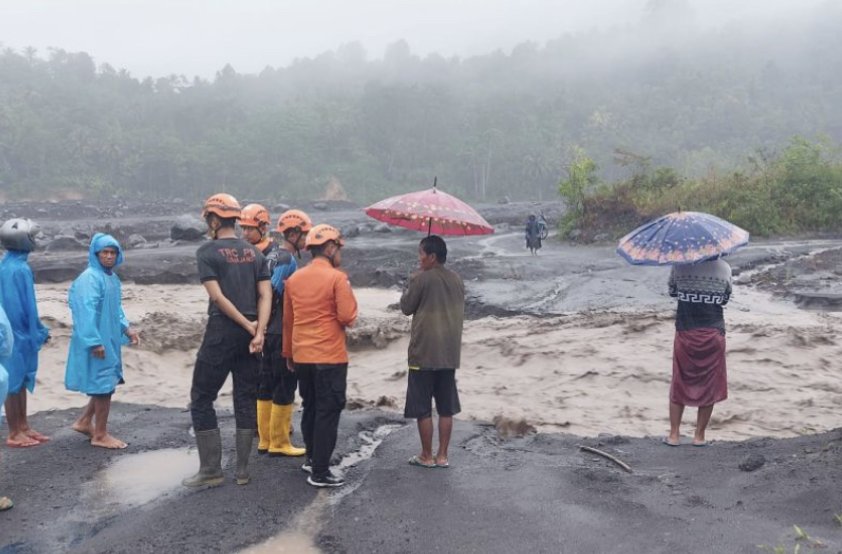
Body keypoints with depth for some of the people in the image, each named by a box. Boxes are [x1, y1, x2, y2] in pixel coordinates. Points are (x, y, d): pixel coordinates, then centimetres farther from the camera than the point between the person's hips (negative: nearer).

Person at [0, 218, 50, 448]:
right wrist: (39, 331, -9)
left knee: (22, 379, 15)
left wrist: (38, 329, 17)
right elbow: (26, 305, -18)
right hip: (18, 333, -9)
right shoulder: (19, 269, -20)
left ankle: (23, 427, 23)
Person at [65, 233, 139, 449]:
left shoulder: (113, 278, 12)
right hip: (97, 342, -9)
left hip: (110, 340, 9)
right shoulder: (90, 278, -16)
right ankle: (100, 435, 10)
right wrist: (94, 341, -25)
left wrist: (126, 329, 11)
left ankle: (84, 422, 31)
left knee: (106, 384, 17)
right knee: (103, 385, -1)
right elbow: (86, 312, -22)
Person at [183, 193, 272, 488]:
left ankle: (211, 470, 7)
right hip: (250, 333, 5)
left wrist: (248, 326, -8)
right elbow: (265, 295, 1)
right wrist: (258, 331, -8)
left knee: (202, 399, 6)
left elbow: (217, 296, -12)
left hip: (221, 332, -5)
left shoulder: (207, 251, -4)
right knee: (246, 400, 10)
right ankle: (243, 470, 15)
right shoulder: (255, 253, 10)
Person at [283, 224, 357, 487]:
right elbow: (347, 317, -16)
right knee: (328, 412, 1)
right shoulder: (337, 278, -12)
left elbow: (287, 320, 11)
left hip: (301, 356, 7)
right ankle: (320, 472, 3)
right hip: (330, 357, -6)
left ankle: (312, 459, 32)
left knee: (310, 408, 20)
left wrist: (288, 354, 20)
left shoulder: (294, 279, 6)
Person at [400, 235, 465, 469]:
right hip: (449, 353, 6)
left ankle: (426, 456, 12)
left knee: (423, 408, 5)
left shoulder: (420, 278, -13)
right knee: (446, 407, 11)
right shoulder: (457, 280, 7)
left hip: (423, 353, -6)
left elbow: (406, 307, -3)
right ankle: (442, 456, 16)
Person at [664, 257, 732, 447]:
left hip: (685, 333, 0)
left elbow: (672, 292, 5)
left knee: (679, 385, 12)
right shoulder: (724, 268, -5)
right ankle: (699, 435, 16)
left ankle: (674, 435, 14)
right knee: (709, 386, 11)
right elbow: (725, 299, 6)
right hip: (713, 333, 0)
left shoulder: (680, 266, -8)